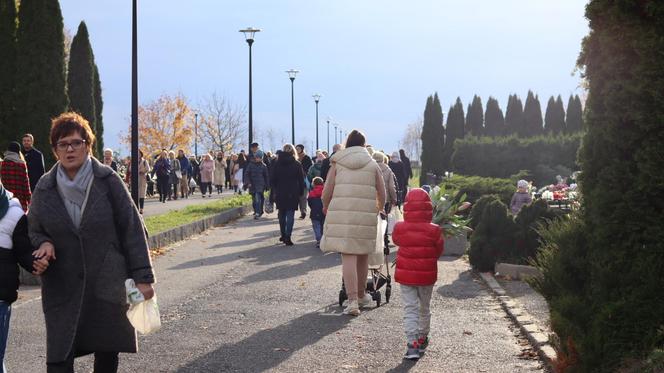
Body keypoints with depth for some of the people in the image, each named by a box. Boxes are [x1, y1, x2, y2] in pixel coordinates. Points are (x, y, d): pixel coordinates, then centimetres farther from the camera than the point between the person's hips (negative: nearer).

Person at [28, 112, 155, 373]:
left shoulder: (108, 181, -6)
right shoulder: (45, 188, 2)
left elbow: (132, 229, -4)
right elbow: (34, 230, 15)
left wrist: (142, 277, -7)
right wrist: (44, 244, -9)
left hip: (108, 286, -1)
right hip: (63, 290, 1)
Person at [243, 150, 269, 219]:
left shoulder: (263, 166, 2)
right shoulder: (251, 165, 2)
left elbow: (266, 177, 8)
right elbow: (246, 174, 3)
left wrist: (267, 186, 10)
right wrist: (248, 182, -9)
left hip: (260, 185, -2)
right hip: (252, 185, 2)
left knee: (258, 198, -16)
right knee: (254, 199, 10)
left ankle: (257, 213, -22)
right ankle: (256, 211, 27)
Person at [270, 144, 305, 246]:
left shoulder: (277, 163, 1)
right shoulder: (297, 164, -4)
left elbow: (273, 179, 4)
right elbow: (301, 180, -2)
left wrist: (274, 191, 12)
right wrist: (301, 192, 6)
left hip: (280, 193, 2)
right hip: (293, 193, -2)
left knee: (282, 214, 15)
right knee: (290, 214, -2)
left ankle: (283, 235, 19)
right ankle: (288, 236, -10)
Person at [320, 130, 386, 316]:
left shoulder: (337, 164, 6)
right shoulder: (372, 165, 10)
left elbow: (327, 192, 2)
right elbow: (382, 194, 11)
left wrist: (326, 207, 23)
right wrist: (380, 209, 31)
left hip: (341, 215, -1)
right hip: (366, 216, 1)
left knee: (348, 257, -2)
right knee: (363, 256, 15)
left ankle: (352, 301, -10)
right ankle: (361, 295, 31)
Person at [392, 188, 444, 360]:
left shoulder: (399, 228, -10)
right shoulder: (434, 231, -13)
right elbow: (439, 251, 0)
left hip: (406, 275, 0)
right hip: (427, 275, 1)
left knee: (410, 309, 0)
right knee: (424, 308, 18)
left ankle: (412, 344, -13)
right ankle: (422, 339, 34)